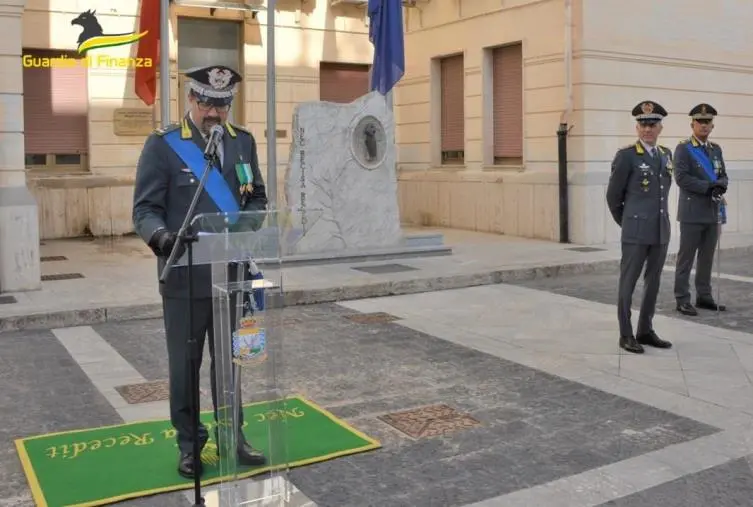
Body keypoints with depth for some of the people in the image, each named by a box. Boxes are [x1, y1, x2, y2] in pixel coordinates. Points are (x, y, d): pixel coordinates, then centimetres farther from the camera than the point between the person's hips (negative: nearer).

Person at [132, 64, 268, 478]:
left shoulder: (243, 141, 7)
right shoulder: (163, 144, -6)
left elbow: (256, 197, 14)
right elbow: (145, 208, -8)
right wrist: (160, 236, -29)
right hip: (184, 278, -3)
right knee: (184, 366, 8)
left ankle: (231, 437, 30)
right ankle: (189, 443, 25)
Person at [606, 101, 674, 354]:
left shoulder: (666, 154, 12)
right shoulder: (626, 155, -8)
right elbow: (613, 195, -2)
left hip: (661, 231, 6)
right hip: (636, 232, -6)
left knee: (653, 282, 11)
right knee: (628, 282, 0)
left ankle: (645, 331, 21)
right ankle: (626, 335, 7)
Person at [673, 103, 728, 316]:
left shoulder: (716, 149, 15)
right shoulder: (683, 149, -5)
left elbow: (723, 176, 14)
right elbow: (681, 177, -15)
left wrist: (720, 185, -9)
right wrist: (709, 187, -18)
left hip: (712, 212, 6)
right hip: (692, 213, -6)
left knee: (707, 258, 10)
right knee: (686, 258, -2)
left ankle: (704, 296, 18)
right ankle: (682, 299, 3)